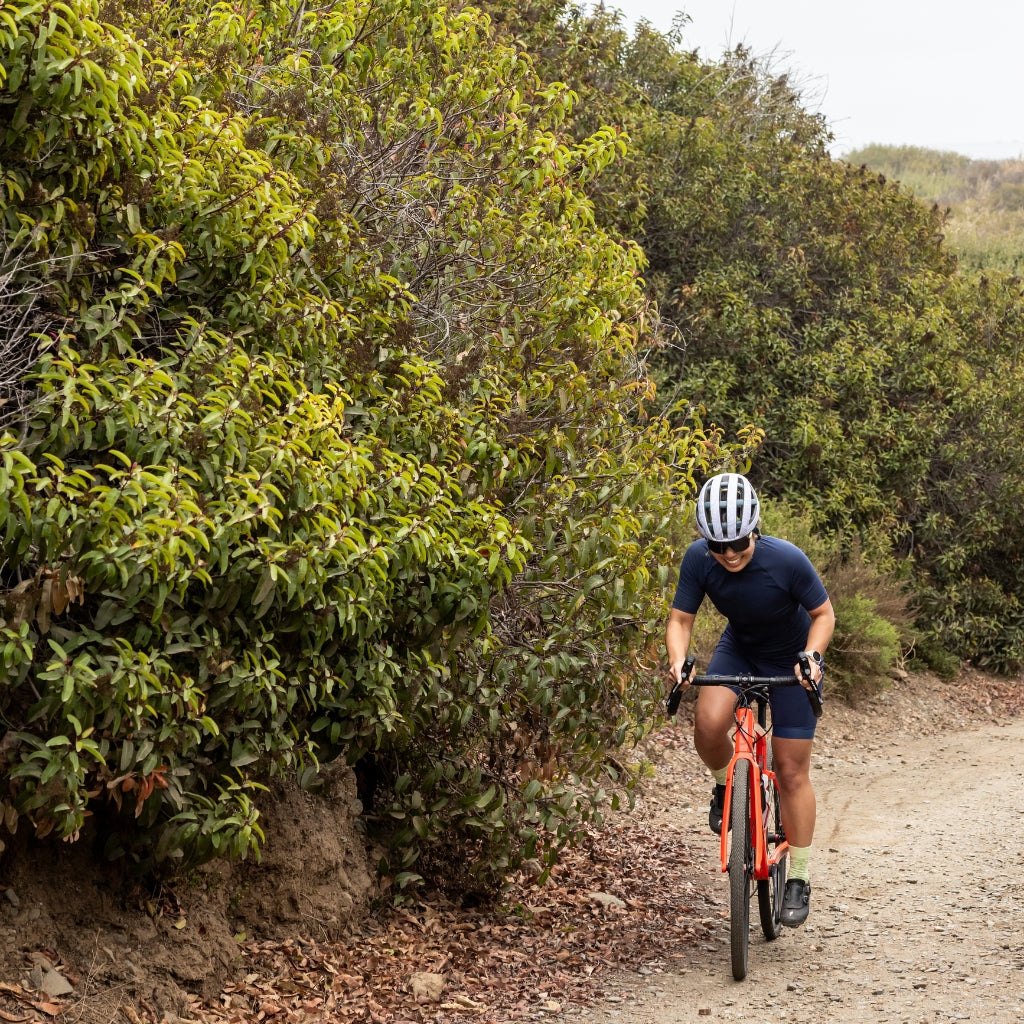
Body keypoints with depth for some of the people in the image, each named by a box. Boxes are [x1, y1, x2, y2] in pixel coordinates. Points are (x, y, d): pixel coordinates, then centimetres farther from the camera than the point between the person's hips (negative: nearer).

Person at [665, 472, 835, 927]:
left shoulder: (787, 561, -31)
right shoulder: (698, 559, -24)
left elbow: (824, 614, -16)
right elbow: (680, 619, -14)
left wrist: (811, 656, -33)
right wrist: (678, 661, -33)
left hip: (791, 659, -2)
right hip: (738, 650, 2)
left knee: (791, 771, -3)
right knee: (708, 723, -28)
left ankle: (799, 878, 9)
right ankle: (727, 786, 5)